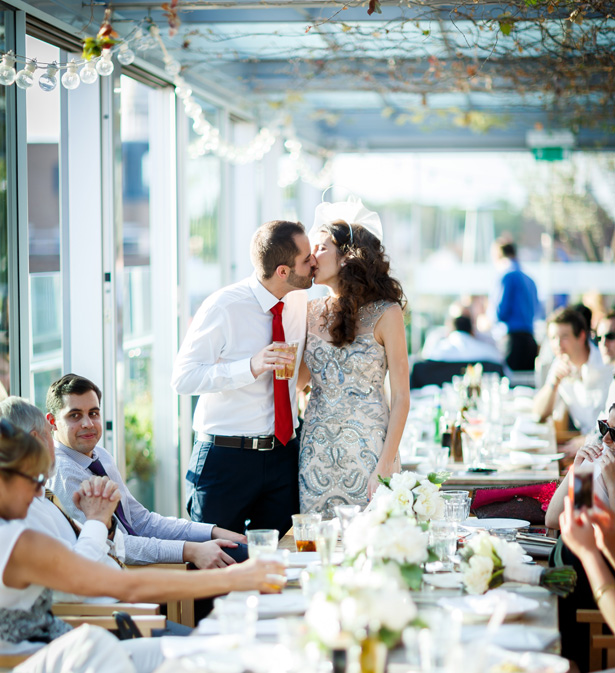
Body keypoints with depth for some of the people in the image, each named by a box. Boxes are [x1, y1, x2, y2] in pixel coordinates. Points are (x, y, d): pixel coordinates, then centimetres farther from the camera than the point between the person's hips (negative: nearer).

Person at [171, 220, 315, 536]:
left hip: (283, 458, 5)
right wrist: (251, 367, -26)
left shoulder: (301, 302, 4)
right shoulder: (223, 307, -13)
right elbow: (183, 378, -16)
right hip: (226, 459, -5)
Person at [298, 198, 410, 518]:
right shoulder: (312, 311, 9)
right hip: (316, 448, 4)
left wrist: (386, 464, -13)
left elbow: (400, 397, -6)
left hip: (367, 446, -4)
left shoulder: (385, 313, -5)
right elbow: (300, 379, 7)